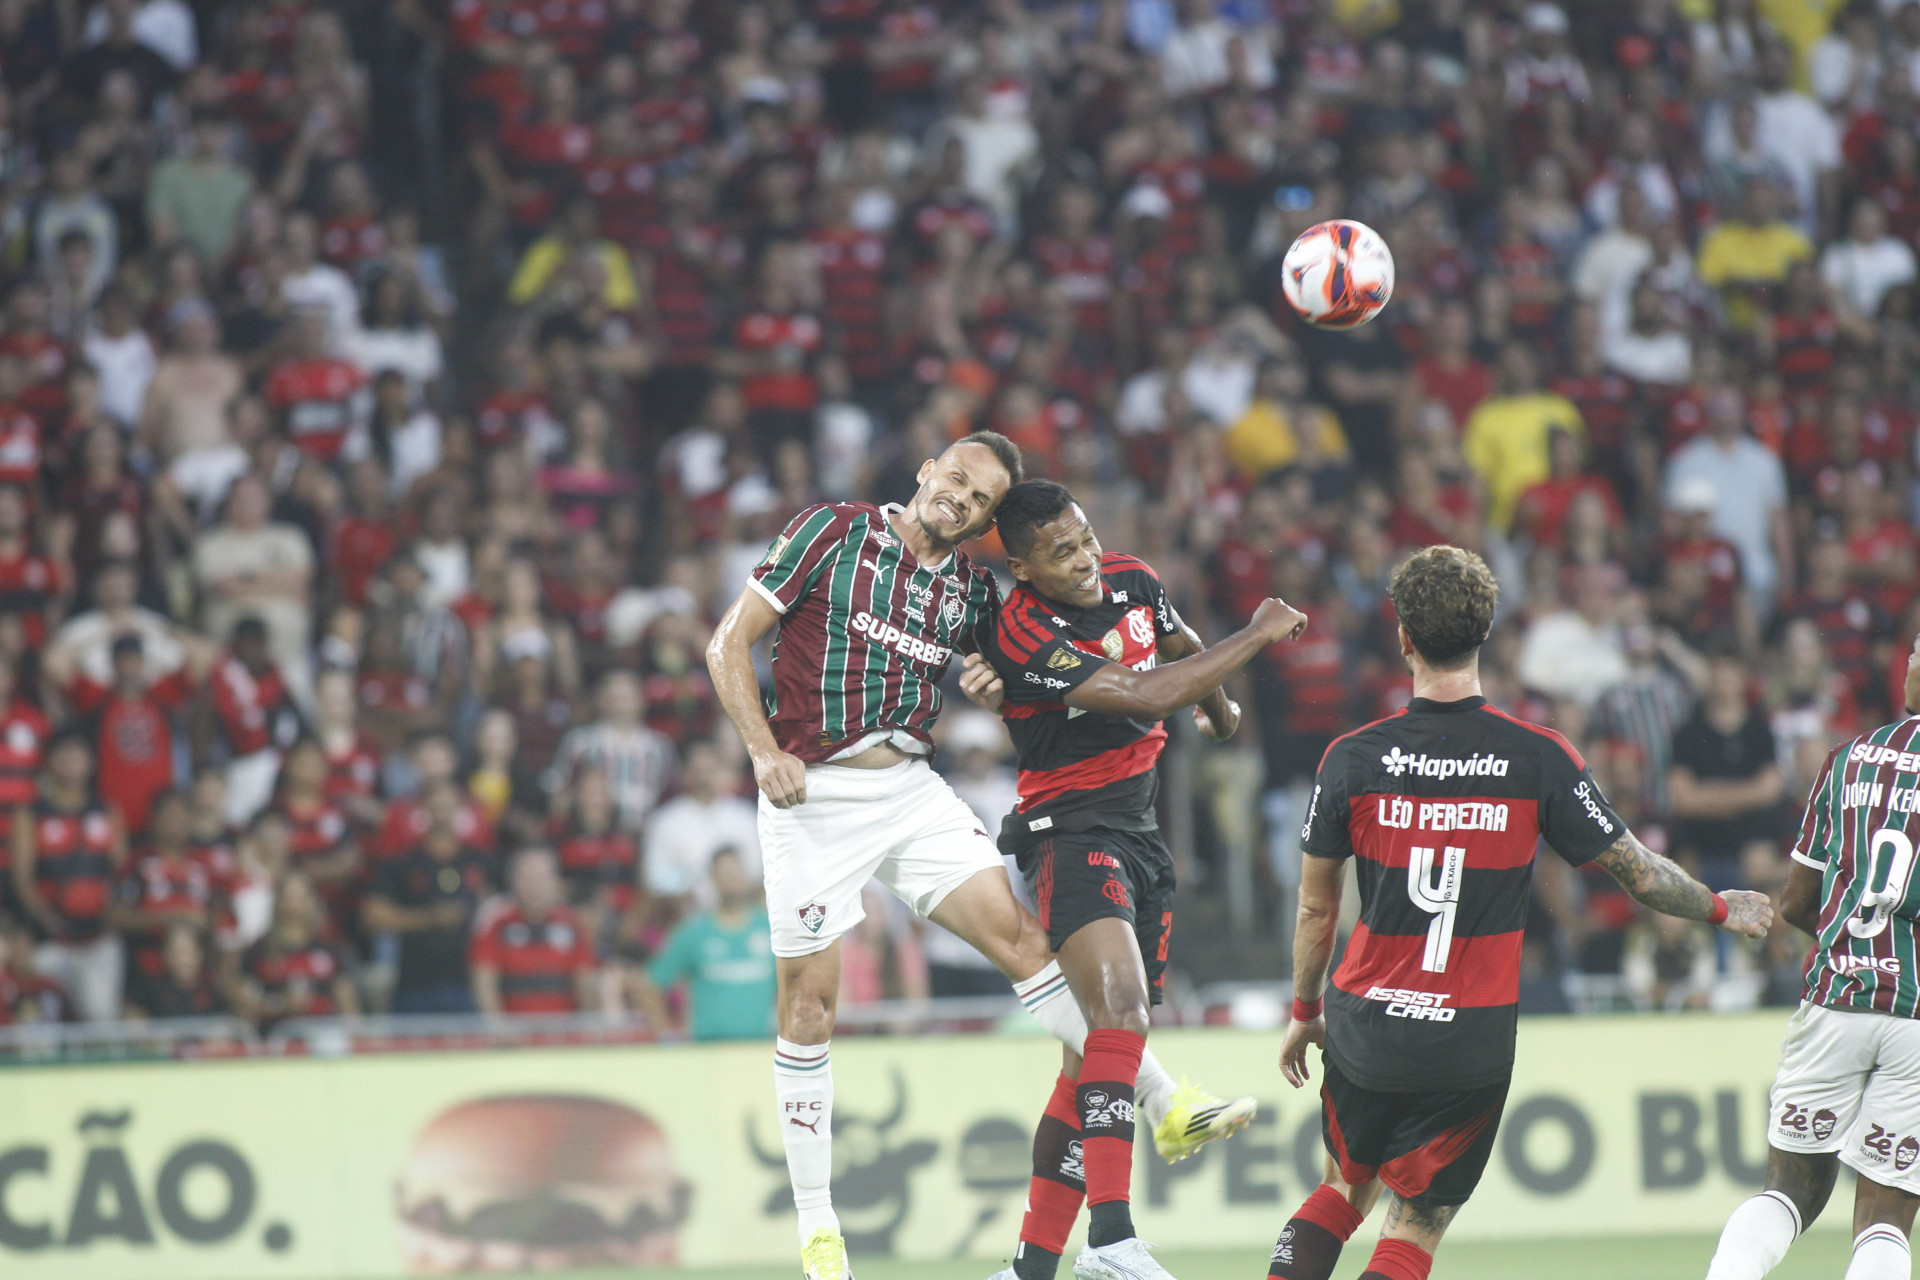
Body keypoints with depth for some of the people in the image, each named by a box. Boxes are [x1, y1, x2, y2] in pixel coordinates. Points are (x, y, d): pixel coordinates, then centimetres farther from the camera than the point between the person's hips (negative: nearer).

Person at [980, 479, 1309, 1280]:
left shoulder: (1132, 583, 5)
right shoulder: (1023, 635, -19)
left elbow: (1181, 648, 29)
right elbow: (1143, 696, -24)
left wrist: (1220, 708, 48)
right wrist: (1258, 636, -15)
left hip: (1142, 832, 8)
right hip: (1071, 830, -8)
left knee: (1098, 1049, 7)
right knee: (1119, 1011, -28)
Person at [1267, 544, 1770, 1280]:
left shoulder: (1353, 759, -7)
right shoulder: (1539, 758, -9)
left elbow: (1316, 906, 3)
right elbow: (1638, 872, 0)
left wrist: (1304, 1013, 18)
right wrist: (1722, 910, 20)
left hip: (1365, 1026, 2)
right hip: (1471, 1044, -2)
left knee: (1345, 1189, 24)